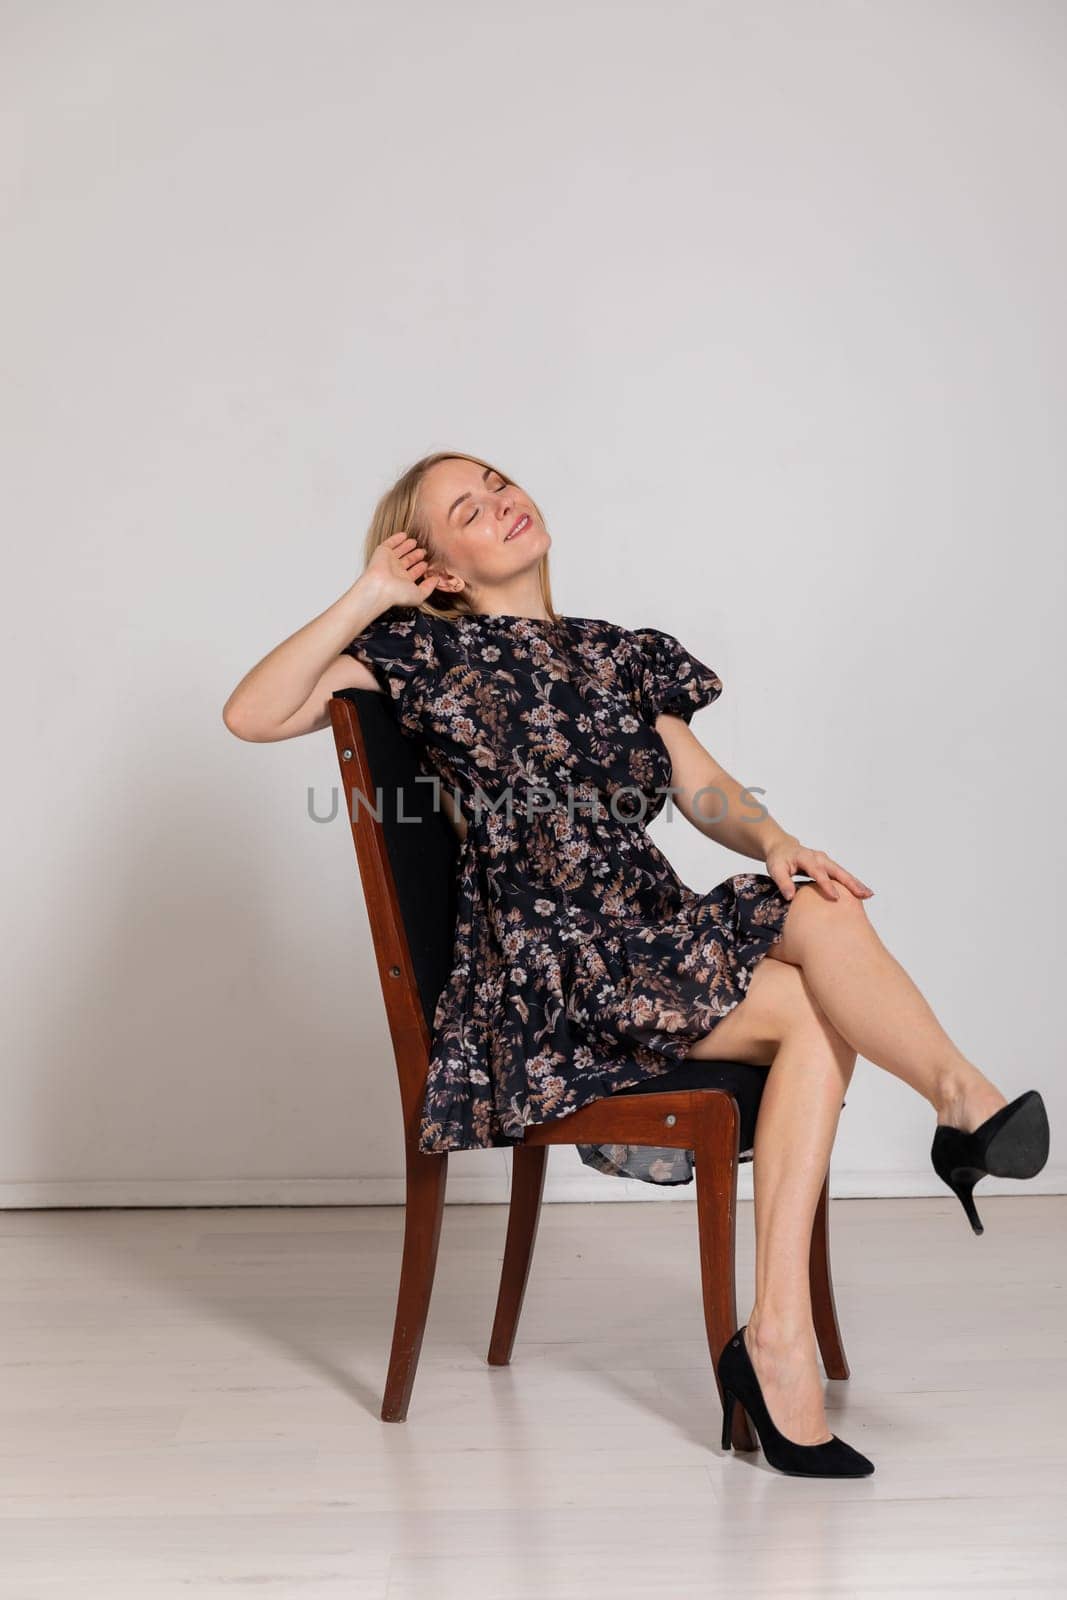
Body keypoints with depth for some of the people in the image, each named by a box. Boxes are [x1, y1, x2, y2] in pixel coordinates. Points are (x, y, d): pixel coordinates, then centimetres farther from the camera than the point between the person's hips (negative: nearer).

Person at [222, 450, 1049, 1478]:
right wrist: (367, 598, -5)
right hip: (545, 976, -5)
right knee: (817, 999, -26)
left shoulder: (621, 656, 21)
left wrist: (772, 839, -10)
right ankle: (971, 1103, -8)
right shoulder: (425, 653, 7)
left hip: (650, 947, 5)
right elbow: (251, 716, -3)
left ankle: (777, 1335, -24)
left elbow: (707, 792, 12)